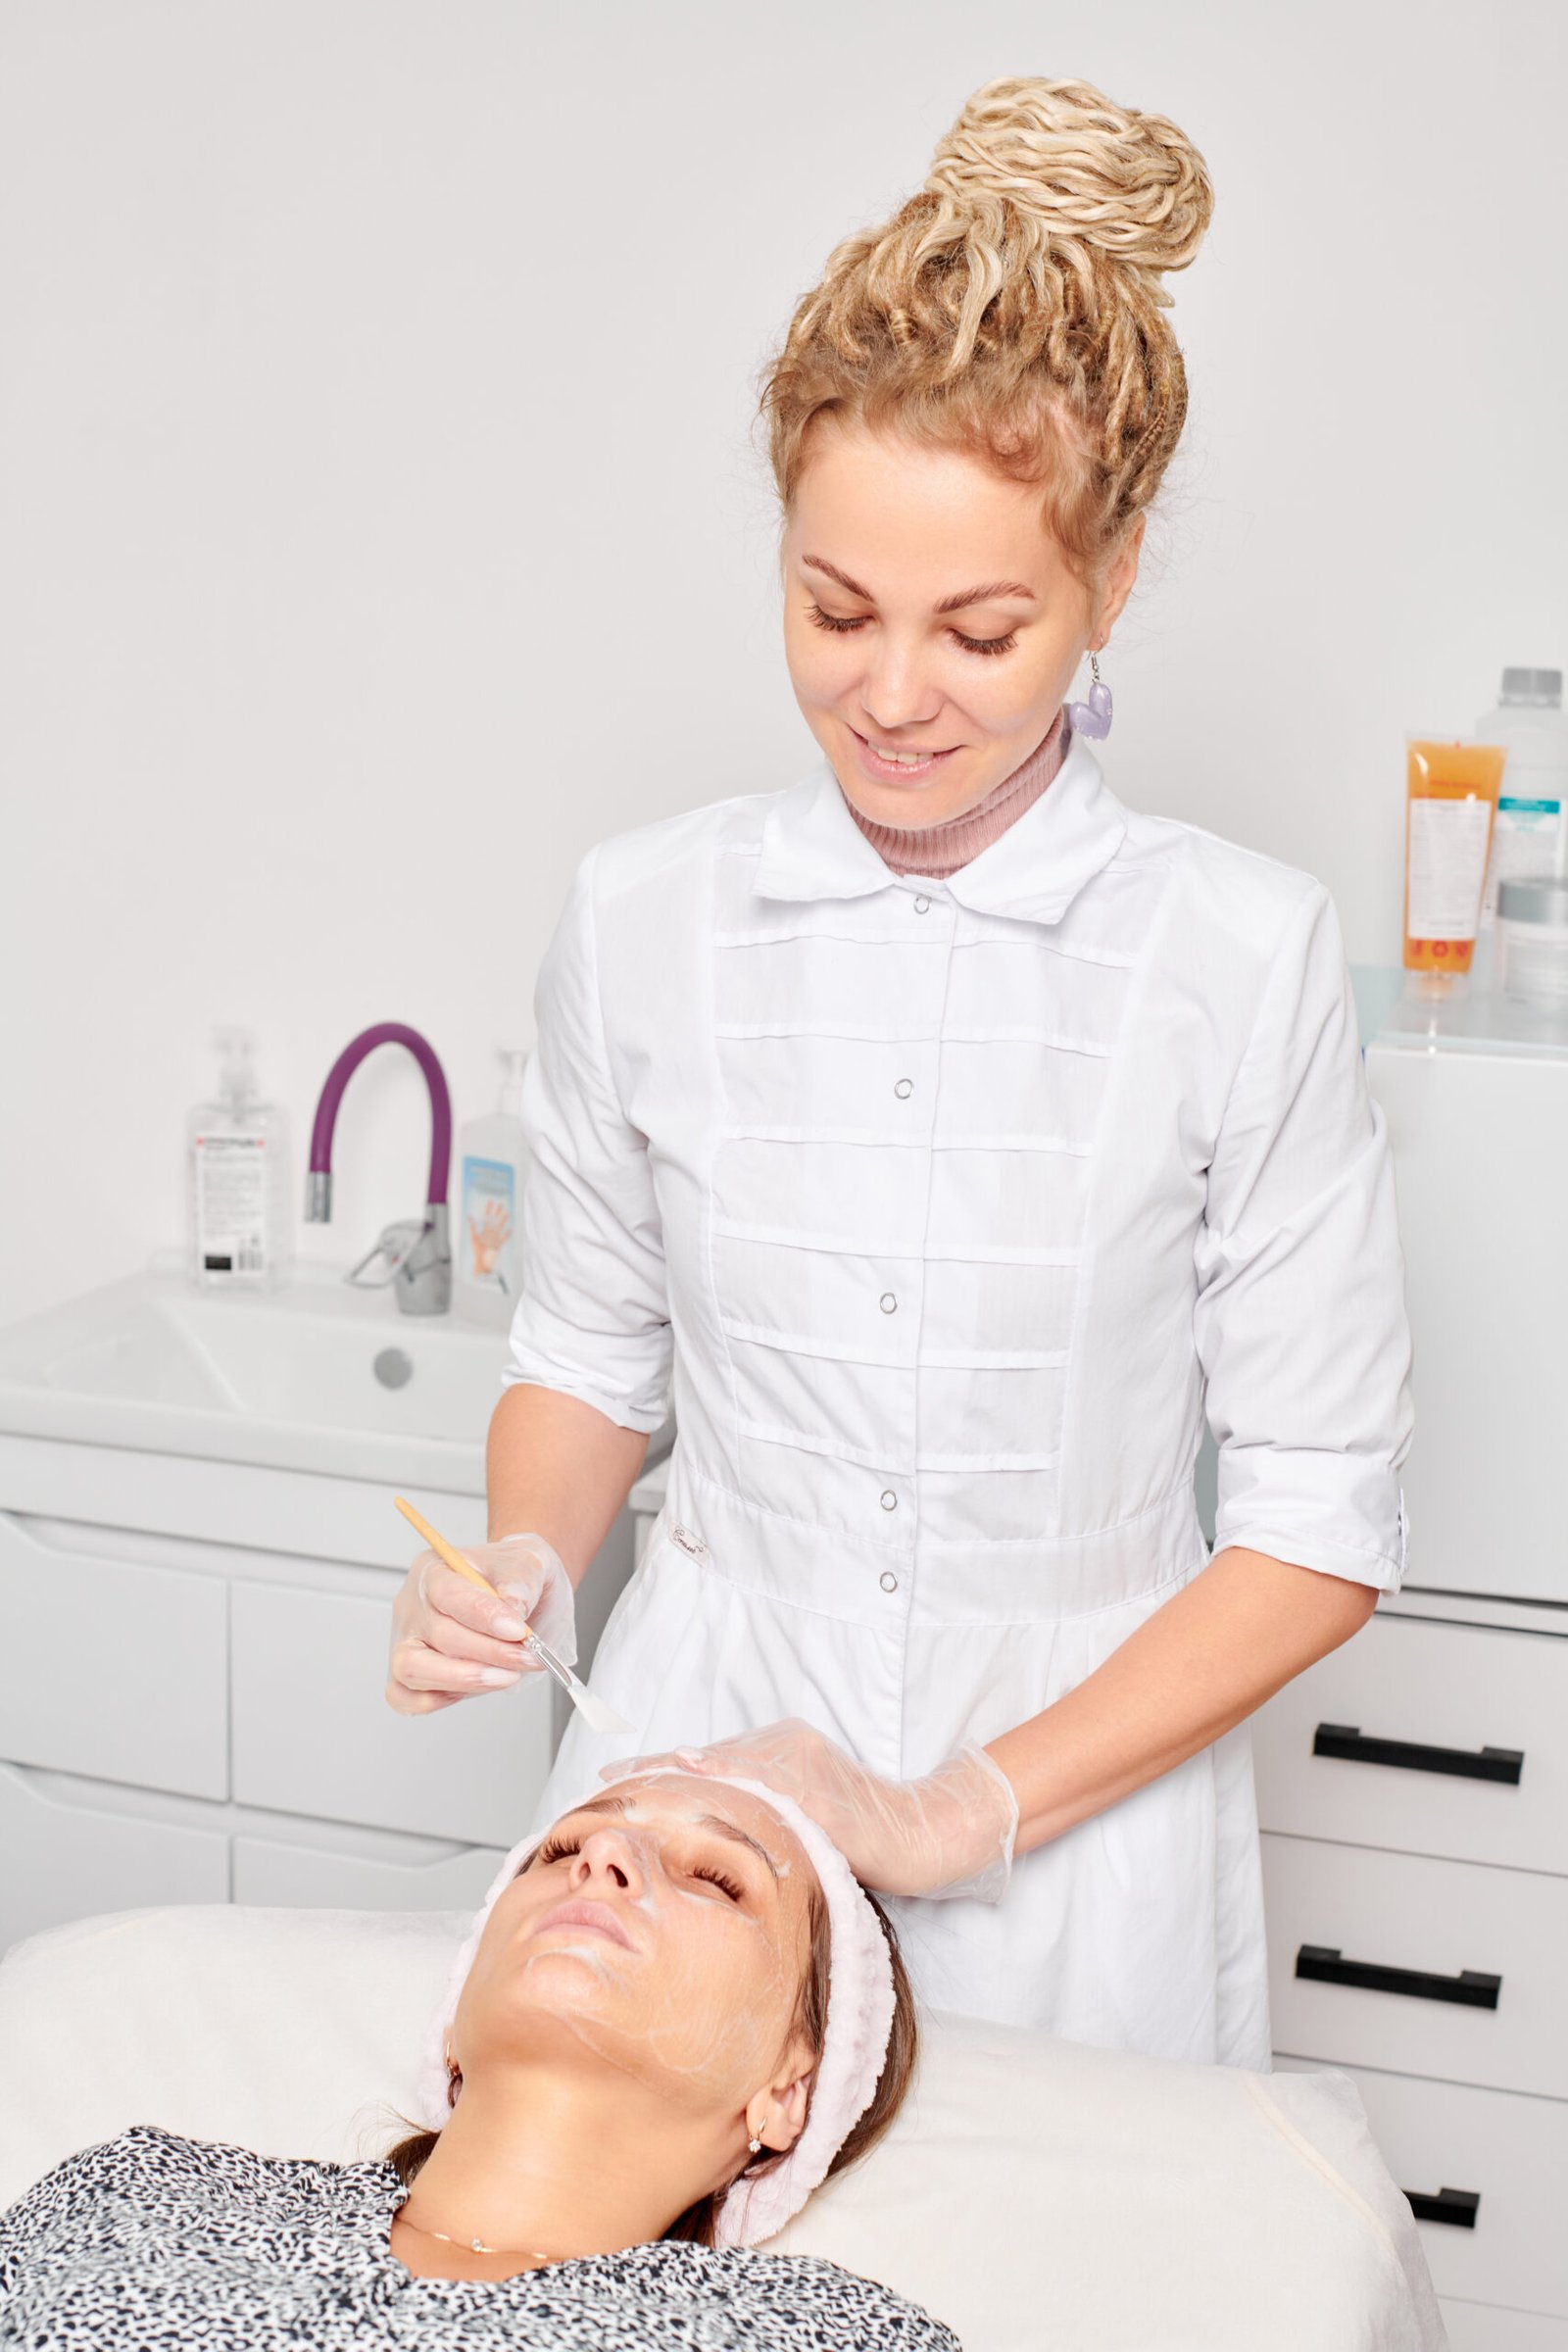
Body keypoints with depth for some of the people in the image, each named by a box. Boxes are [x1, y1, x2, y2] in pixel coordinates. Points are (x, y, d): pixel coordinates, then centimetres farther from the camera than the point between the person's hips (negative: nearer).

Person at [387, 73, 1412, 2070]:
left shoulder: (1245, 958, -11)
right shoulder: (639, 919, -2)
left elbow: (1321, 1526, -7)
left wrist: (961, 1814, -13)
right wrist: (523, 1570, -10)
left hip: (1088, 1781, -1)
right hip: (698, 1748, 2)